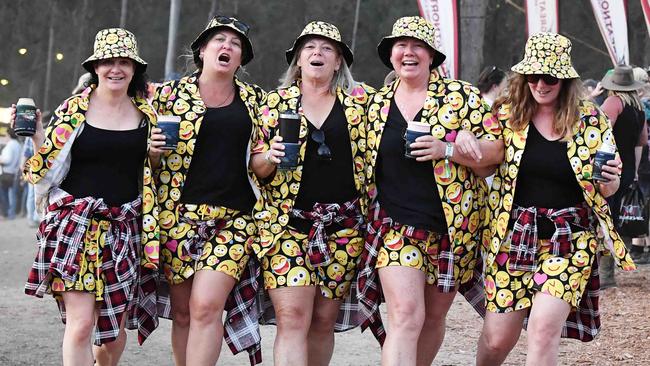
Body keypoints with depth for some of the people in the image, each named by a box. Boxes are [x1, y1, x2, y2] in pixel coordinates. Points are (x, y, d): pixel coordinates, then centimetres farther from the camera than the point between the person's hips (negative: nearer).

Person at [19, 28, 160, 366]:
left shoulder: (148, 113, 7)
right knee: (81, 322, -12)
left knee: (116, 325, 9)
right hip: (76, 224, -3)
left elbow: (155, 170, 18)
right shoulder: (73, 110, 0)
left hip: (125, 227, 3)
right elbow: (45, 167, 5)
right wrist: (35, 133, -10)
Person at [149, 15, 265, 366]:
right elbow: (149, 154, 14)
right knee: (182, 310, 3)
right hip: (179, 214, 1)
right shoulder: (170, 93, 8)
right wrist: (153, 149, -8)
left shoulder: (254, 99, 12)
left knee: (206, 306, -15)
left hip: (234, 217, 0)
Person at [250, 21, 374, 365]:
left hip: (344, 227, 1)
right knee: (293, 318, -13)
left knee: (323, 322, 5)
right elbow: (256, 166, 9)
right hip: (288, 223, -1)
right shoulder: (276, 101, 8)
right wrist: (270, 157, -12)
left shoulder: (360, 99, 8)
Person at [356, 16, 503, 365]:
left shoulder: (461, 95, -1)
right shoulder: (377, 104, 9)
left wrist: (446, 149, -19)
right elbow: (369, 163, 21)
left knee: (433, 317, 12)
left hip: (452, 228, 0)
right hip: (395, 227, 0)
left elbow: (494, 150, -5)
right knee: (406, 316, -15)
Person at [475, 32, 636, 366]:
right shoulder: (506, 113, 0)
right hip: (514, 234, 1)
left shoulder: (590, 120, -1)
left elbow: (607, 189, 7)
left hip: (570, 238, -1)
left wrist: (609, 179, -16)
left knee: (544, 327, -17)